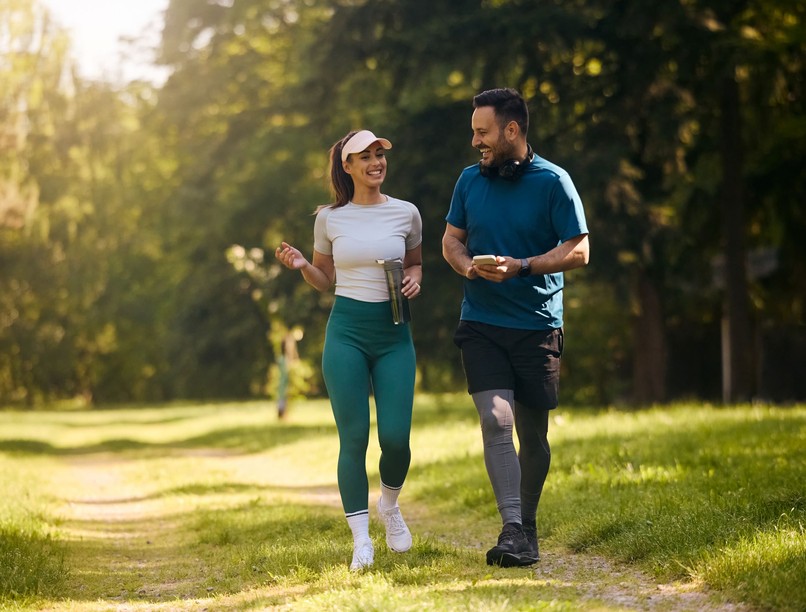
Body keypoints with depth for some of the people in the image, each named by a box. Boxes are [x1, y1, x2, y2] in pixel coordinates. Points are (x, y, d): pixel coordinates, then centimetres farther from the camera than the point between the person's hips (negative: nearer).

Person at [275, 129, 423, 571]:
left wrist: (415, 279, -2)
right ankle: (361, 540, 6)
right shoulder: (329, 218, 4)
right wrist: (301, 265, -6)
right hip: (346, 331, -1)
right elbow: (324, 280, 14)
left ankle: (390, 505, 27)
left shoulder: (405, 213, 5)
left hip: (394, 333, 1)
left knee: (396, 437, -6)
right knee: (353, 437, -3)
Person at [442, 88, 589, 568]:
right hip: (481, 323, 2)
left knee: (533, 432, 7)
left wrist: (520, 267, -19)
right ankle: (512, 530, -18)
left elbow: (578, 251, -7)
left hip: (538, 324, -2)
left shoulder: (553, 182, -5)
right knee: (496, 420, -15)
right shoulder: (470, 181, 7)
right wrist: (468, 266, -6)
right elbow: (451, 239, 17)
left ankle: (528, 524, 25)